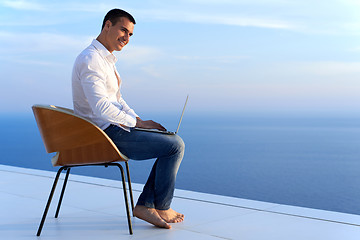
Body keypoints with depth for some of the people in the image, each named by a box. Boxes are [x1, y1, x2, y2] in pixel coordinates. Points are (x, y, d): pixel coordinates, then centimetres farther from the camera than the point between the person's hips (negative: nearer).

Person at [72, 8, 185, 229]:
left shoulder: (106, 59, 17)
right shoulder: (90, 60, -18)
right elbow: (101, 107, -27)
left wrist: (140, 120, 6)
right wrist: (137, 122, -15)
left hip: (114, 128, 11)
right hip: (104, 134, -11)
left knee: (174, 143, 7)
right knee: (175, 146, -11)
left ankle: (145, 206, 5)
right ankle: (162, 208, 5)